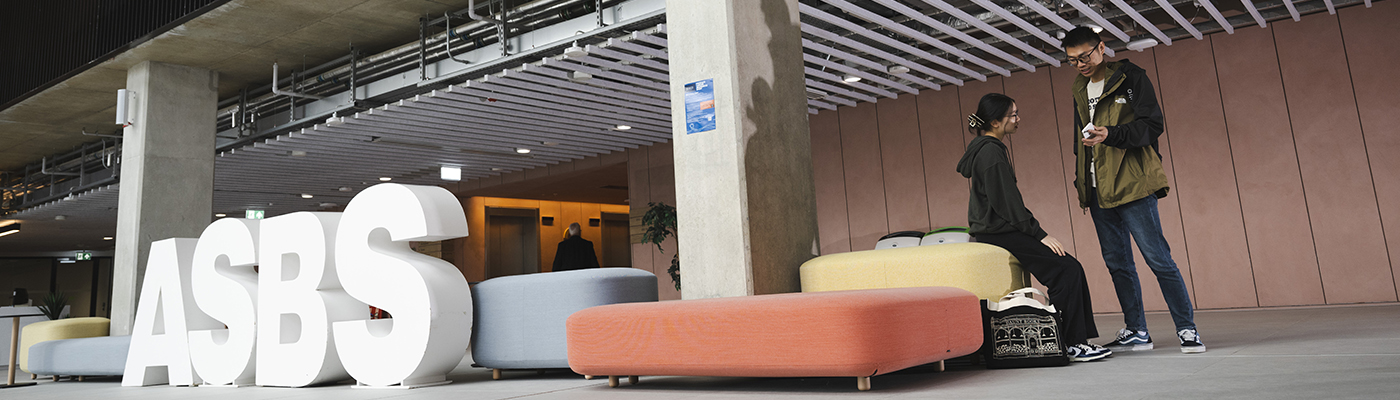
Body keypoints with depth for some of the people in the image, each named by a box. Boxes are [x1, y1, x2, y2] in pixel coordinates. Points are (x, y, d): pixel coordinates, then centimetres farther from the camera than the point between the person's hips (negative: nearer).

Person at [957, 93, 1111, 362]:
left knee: (1072, 269, 4)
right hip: (999, 233, -10)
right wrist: (1040, 235, -16)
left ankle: (1080, 338, 5)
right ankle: (1071, 344, -12)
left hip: (1000, 230, 10)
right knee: (1066, 270, -16)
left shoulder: (989, 149, 18)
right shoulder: (990, 152, -14)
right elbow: (1006, 202, -19)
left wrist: (1037, 233, 17)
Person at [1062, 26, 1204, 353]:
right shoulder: (1079, 90, 18)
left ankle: (1187, 330, 2)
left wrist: (1110, 134, -25)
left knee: (1158, 259, -7)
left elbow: (1152, 125, -9)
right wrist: (1080, 184, 17)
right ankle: (1136, 332, 14)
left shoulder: (1131, 78, -1)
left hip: (1132, 184, -6)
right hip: (1098, 190, 6)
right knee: (1117, 263, 7)